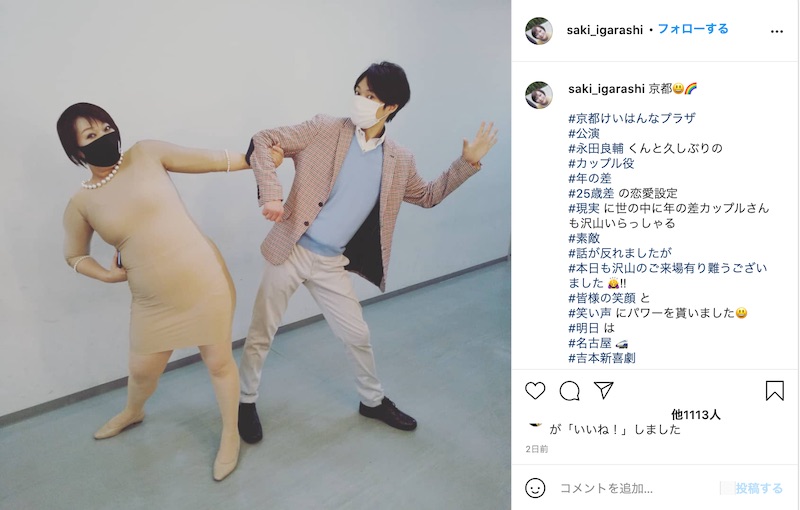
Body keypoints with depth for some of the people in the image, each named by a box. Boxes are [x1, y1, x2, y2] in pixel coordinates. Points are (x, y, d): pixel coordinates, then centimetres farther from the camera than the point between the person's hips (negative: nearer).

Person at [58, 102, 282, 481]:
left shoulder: (146, 154, -4)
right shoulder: (81, 204, 0)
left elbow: (210, 160, 0)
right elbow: (74, 255, 15)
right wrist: (107, 275, -3)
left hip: (204, 280, -2)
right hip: (153, 302, 2)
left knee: (218, 361, 9)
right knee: (142, 370, 20)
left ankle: (230, 434, 33)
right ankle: (133, 412, 57)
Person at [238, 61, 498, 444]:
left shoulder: (399, 161, 2)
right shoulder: (324, 130, -9)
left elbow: (428, 196, 17)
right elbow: (262, 142, -9)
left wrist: (468, 161, 7)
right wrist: (271, 194, -25)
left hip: (332, 264, 3)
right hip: (290, 252, -2)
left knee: (357, 335, 14)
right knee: (261, 334, 10)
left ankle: (373, 401, 40)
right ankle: (245, 401, 35)